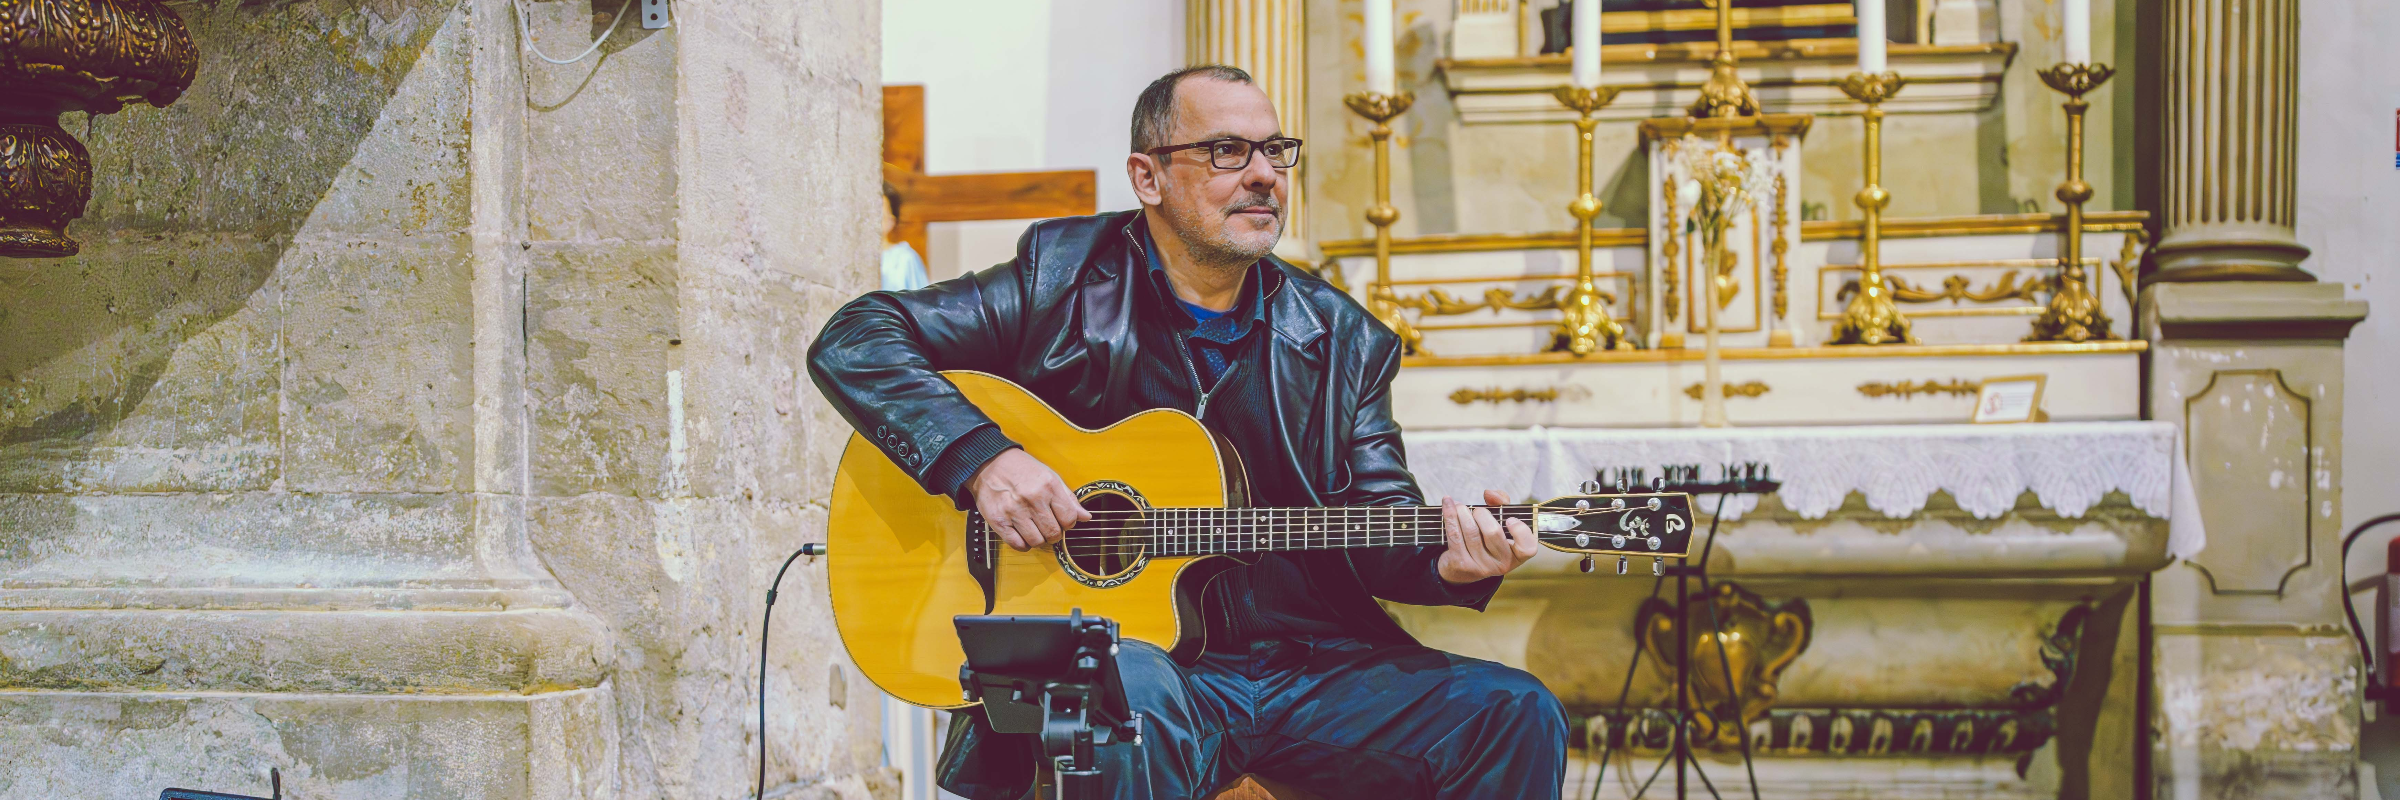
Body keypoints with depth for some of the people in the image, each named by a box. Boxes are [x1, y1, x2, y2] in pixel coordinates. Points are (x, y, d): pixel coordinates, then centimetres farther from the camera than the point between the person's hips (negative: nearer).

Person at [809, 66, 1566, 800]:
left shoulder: (1340, 339, 11)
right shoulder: (1063, 282, 1)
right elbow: (852, 340, -1)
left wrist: (1447, 562, -12)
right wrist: (979, 459, -16)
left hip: (1307, 663, 4)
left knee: (1515, 715, -16)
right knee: (1137, 695, -40)